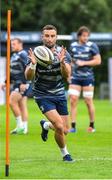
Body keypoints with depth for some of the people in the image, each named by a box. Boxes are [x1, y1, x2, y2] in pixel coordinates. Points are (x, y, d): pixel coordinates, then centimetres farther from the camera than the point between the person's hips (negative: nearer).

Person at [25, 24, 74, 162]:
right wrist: (33, 64, -38)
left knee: (65, 130, 7)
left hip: (59, 94, 3)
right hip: (43, 95, -3)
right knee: (59, 126, -20)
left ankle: (45, 125, 39)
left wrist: (62, 62, -39)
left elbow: (67, 75, -19)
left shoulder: (63, 53, -7)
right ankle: (65, 153, 5)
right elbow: (28, 77, -18)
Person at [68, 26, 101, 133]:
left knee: (88, 101, 1)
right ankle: (73, 126, -4)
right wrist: (68, 75, 13)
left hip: (88, 78, -3)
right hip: (75, 78, 3)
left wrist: (84, 63, -13)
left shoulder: (92, 46, -4)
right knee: (73, 100, -6)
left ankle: (92, 126, 15)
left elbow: (98, 61, -7)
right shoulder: (73, 46, 8)